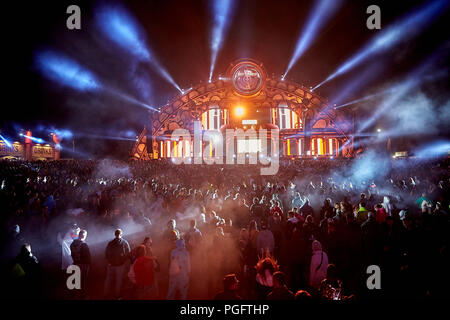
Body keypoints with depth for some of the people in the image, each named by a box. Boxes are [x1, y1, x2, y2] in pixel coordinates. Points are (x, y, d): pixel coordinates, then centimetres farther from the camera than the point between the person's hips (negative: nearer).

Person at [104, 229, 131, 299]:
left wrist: (109, 261, 10)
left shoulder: (110, 243, -4)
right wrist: (123, 261, 6)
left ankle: (106, 294, 24)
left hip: (111, 264, 2)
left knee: (108, 279, 16)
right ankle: (116, 295, 14)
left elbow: (106, 254, 2)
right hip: (120, 265, -2)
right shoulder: (125, 243, -8)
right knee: (118, 280, 9)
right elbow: (128, 254, -5)